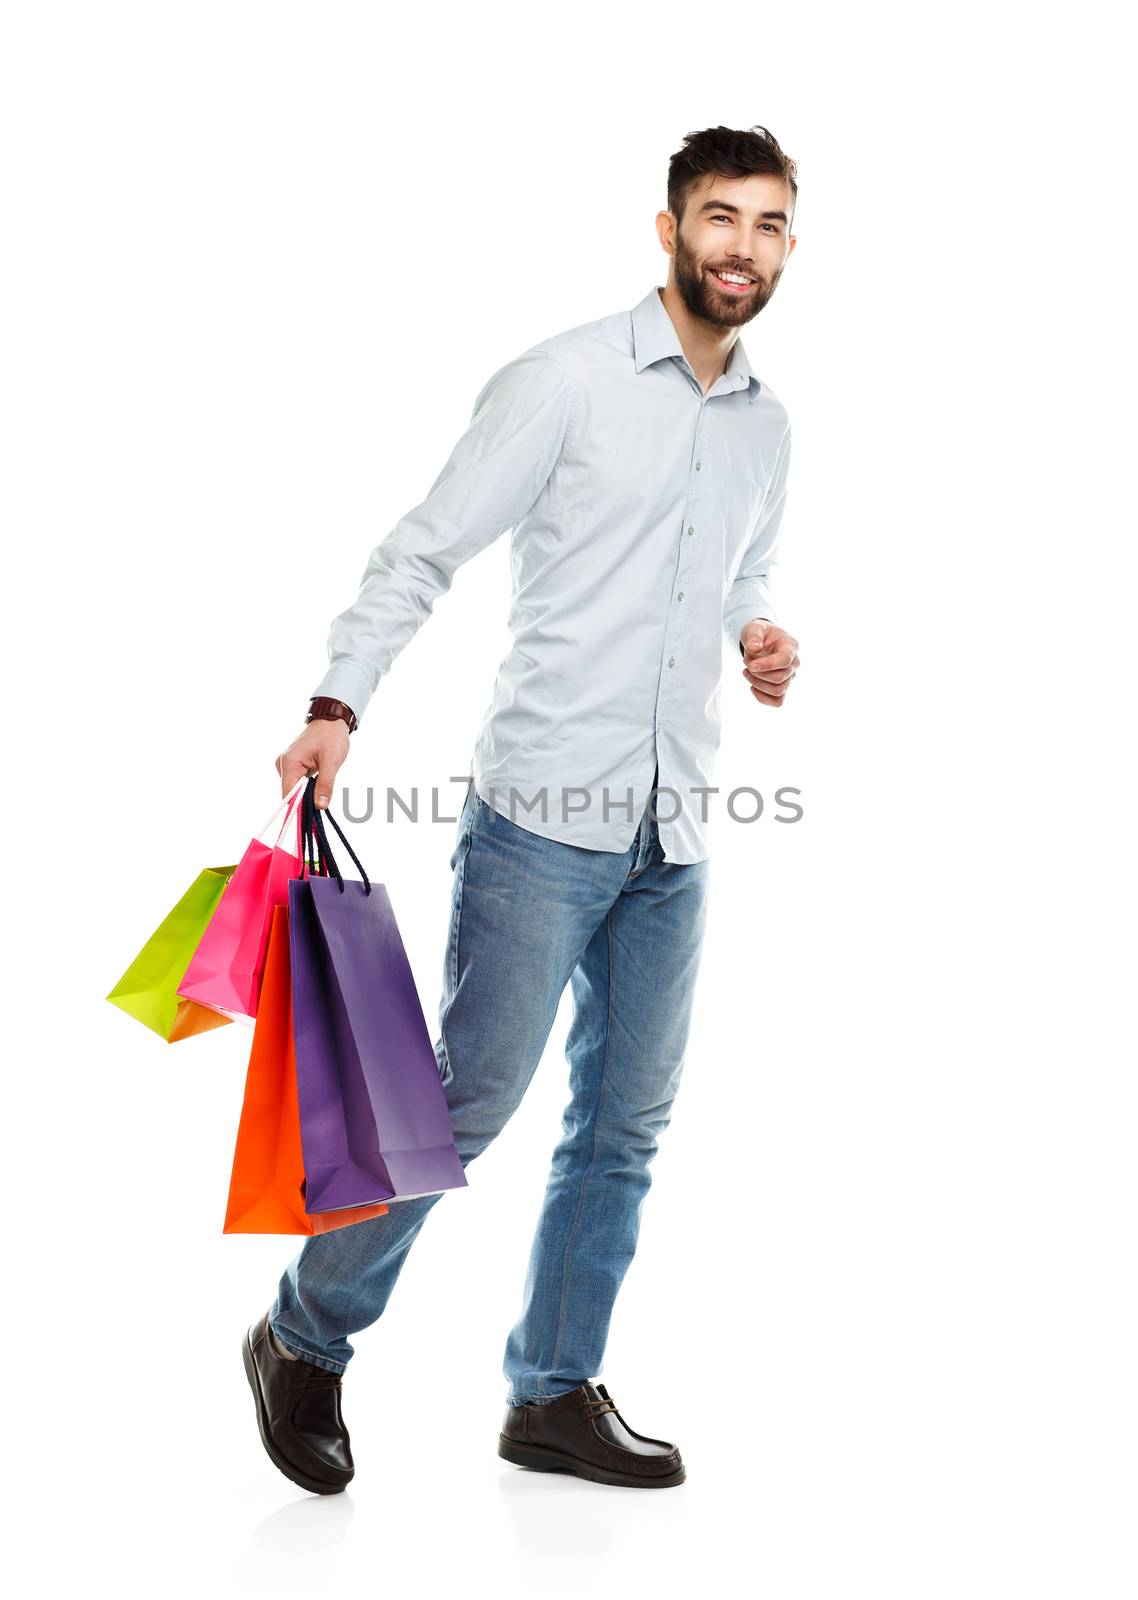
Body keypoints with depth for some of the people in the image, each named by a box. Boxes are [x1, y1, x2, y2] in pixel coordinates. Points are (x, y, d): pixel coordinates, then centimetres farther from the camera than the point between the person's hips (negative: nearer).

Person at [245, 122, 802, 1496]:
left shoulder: (766, 426, 15)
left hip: (671, 839, 7)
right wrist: (336, 705, -18)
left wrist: (762, 639, 4)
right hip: (541, 820, -6)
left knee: (626, 1126, 10)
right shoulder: (566, 379, -6)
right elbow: (424, 551, -7)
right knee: (467, 1101, -4)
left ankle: (555, 1394, 25)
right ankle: (305, 1341, 18)